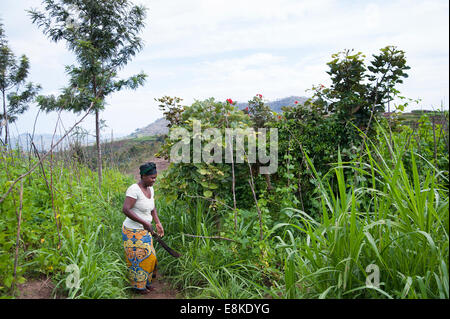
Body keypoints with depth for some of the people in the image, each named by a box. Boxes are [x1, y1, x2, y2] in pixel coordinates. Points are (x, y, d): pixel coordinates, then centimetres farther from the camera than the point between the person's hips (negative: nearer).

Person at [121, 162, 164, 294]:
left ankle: (146, 281, 37)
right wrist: (144, 222, -29)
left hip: (145, 230, 8)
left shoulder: (150, 189, 4)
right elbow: (125, 209, -31)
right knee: (137, 259, 7)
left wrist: (158, 223, 6)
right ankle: (138, 285, 27)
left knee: (149, 257, 17)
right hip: (133, 232, -8)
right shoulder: (134, 189, -23)